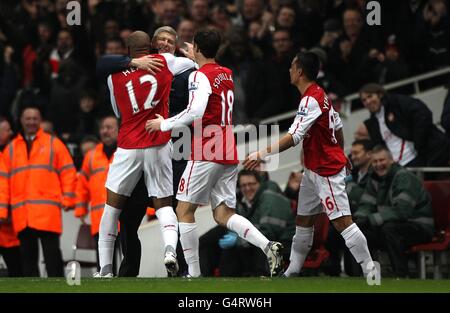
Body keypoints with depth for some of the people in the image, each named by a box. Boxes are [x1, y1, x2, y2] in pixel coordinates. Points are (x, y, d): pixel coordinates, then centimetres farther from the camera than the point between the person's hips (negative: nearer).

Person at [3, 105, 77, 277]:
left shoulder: (53, 143, 8)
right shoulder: (11, 148, 15)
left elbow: (68, 172, 6)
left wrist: (67, 199, -3)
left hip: (47, 211, -3)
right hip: (21, 214, 3)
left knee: (52, 253, -6)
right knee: (27, 255, 5)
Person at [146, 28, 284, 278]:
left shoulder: (200, 76, -10)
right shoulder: (227, 74, 14)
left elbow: (196, 112, -24)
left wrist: (164, 124, -13)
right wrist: (196, 59, 47)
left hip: (206, 154, -8)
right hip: (229, 155, 8)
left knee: (184, 210, 3)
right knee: (223, 215, 7)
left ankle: (194, 273, 2)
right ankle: (267, 246, -15)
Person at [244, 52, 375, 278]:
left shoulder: (311, 100, -21)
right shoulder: (320, 95, 9)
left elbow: (294, 137, -29)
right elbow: (338, 126, 19)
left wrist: (262, 155, -32)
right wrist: (340, 154, 34)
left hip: (327, 171, -10)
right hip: (313, 170, 10)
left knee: (342, 222, -11)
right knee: (303, 221, 13)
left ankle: (370, 271, -10)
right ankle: (292, 271, 20)